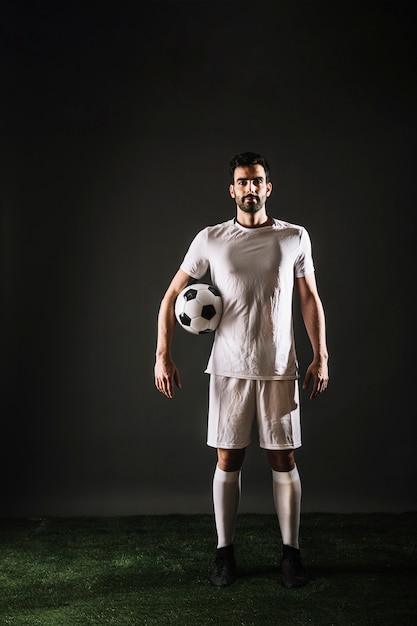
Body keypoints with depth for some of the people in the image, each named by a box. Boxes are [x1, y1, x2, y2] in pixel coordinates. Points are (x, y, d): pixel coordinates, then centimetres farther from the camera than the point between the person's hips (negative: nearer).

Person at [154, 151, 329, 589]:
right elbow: (172, 296, 4)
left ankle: (291, 552, 20)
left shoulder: (295, 238, 4)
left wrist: (321, 356, 2)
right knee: (227, 460, 6)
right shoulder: (210, 239, 2)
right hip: (229, 368, 0)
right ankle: (224, 552, 20)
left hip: (280, 368, 0)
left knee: (283, 459, 6)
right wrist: (163, 355, -4)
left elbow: (310, 299, 9)